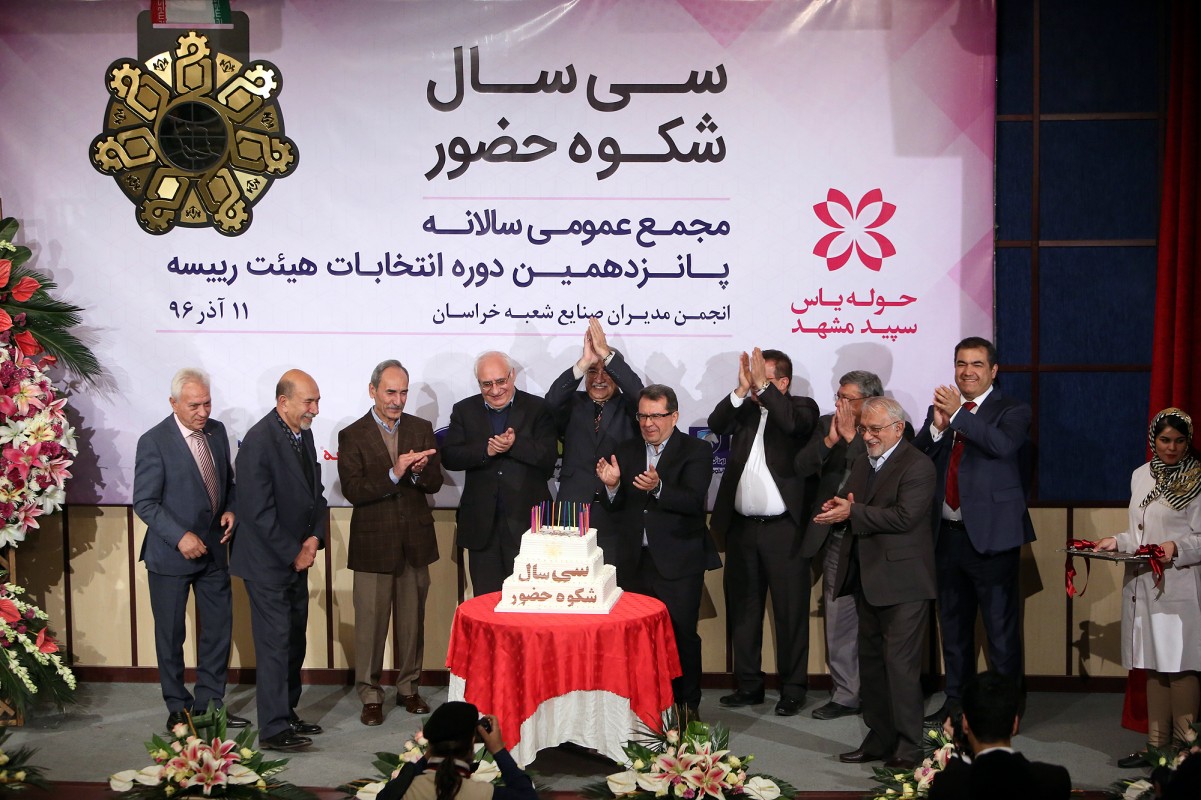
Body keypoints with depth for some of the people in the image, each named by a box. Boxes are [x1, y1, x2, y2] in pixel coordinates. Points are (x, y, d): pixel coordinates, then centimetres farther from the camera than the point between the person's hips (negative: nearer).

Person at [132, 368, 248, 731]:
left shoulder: (217, 431, 2)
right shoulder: (154, 442, -15)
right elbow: (144, 503, -14)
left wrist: (230, 510, -5)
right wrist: (180, 537, -23)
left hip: (213, 548, 5)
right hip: (171, 552, -5)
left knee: (219, 628, 10)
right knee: (171, 634, 8)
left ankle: (210, 703, 24)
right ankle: (178, 708, 23)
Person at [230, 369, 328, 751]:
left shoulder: (303, 434, 7)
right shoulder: (259, 442, -19)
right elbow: (259, 512, -21)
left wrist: (314, 537, -1)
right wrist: (294, 554, -15)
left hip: (297, 558, 8)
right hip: (268, 561, -8)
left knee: (294, 642, 13)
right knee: (275, 643, -4)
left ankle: (287, 714, 24)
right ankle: (273, 729, 3)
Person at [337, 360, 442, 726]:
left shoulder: (422, 429, 7)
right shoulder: (352, 435, -3)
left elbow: (435, 483, 4)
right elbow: (352, 490, -12)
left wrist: (420, 472, -19)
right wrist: (393, 474, -24)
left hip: (416, 540, 3)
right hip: (373, 541, -3)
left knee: (413, 619, 10)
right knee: (370, 622, 2)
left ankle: (409, 688, 24)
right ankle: (370, 696, 13)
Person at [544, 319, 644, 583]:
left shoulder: (628, 409, 7)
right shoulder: (573, 406, 9)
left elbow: (640, 393, -15)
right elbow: (552, 400, -13)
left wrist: (607, 355, -22)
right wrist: (584, 361, -24)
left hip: (618, 521, 0)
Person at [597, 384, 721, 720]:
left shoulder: (696, 451, -2)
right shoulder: (626, 452, 11)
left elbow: (693, 501, -17)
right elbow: (617, 507, 6)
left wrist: (657, 488, -33)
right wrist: (612, 486, -15)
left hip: (678, 564, -4)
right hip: (635, 562, 4)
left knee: (682, 635, -1)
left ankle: (687, 705, 14)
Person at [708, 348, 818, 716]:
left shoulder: (802, 407, 0)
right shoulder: (745, 409, 12)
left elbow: (794, 424, -22)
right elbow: (716, 424, -5)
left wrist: (761, 386, -20)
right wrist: (742, 388, -15)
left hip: (784, 528, -5)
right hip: (741, 527, 5)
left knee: (790, 612, 1)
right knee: (742, 609, 12)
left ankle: (793, 689, 11)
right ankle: (749, 685, 23)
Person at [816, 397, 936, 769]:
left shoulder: (917, 466, -11)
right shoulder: (862, 463, 15)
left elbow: (904, 516, -22)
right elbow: (843, 503, 17)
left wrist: (853, 512, -21)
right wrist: (837, 507, -7)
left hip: (901, 582, -9)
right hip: (867, 579, 9)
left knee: (900, 664, -6)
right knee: (871, 662, 14)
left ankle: (908, 748, 3)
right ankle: (880, 739, 24)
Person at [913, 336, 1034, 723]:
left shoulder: (1012, 411, -4)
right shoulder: (940, 407, 11)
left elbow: (1004, 445, -24)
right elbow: (916, 458, 1)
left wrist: (959, 414, -26)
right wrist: (937, 427, -16)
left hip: (991, 533, -6)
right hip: (948, 532, 6)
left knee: (1001, 626, 0)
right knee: (953, 624, 16)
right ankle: (956, 700, 29)